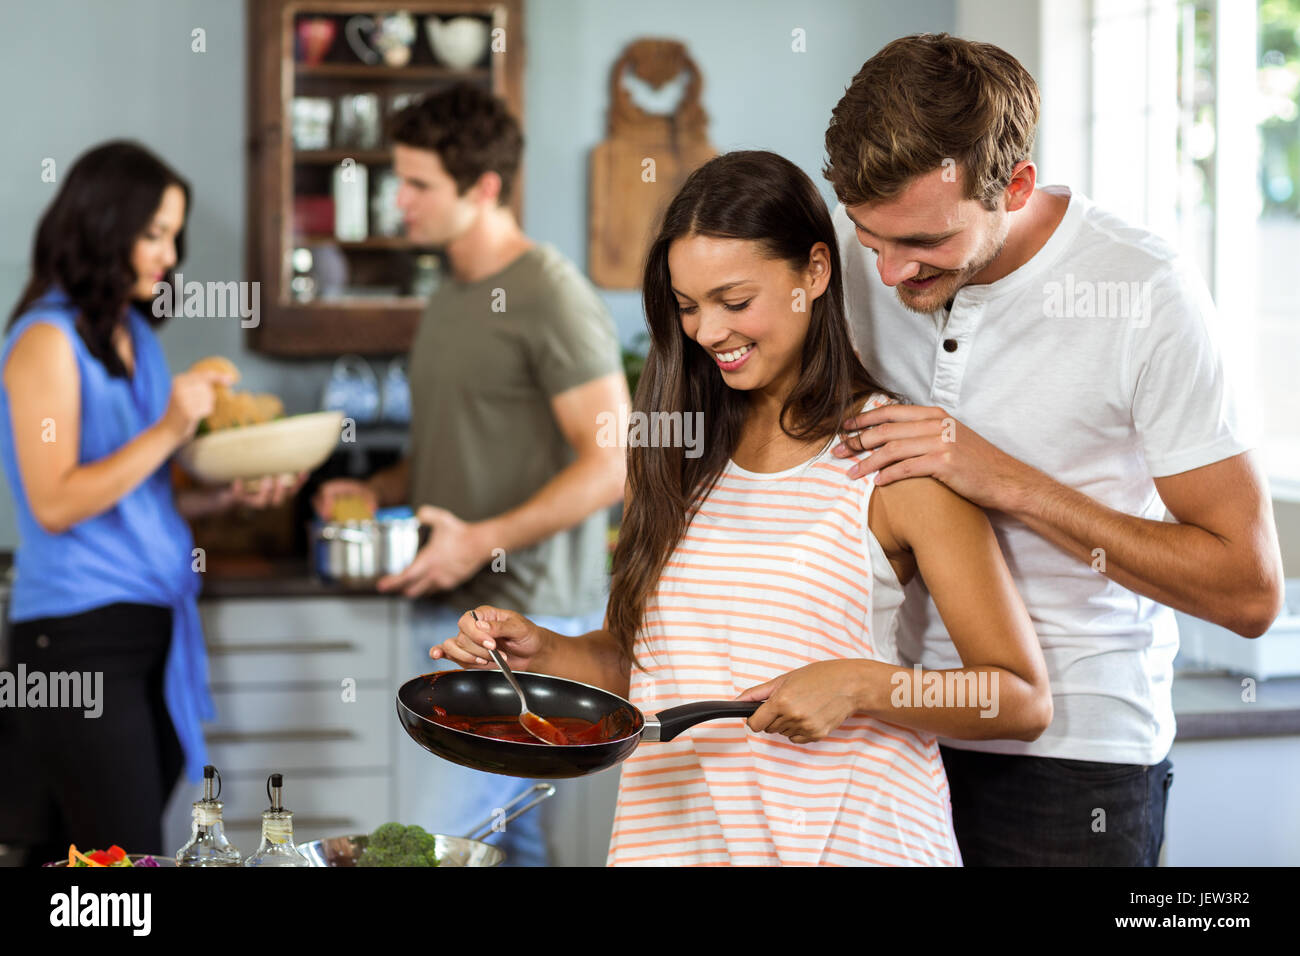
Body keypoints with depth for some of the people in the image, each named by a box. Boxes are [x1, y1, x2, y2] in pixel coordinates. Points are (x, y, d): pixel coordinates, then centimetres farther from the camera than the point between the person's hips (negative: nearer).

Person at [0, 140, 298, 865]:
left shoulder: (133, 335, 15)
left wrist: (230, 493, 4)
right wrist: (167, 432, -19)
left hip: (153, 625, 7)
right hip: (80, 635, -7)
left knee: (72, 856, 9)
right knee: (130, 854, -9)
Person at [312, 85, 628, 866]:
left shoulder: (549, 295, -12)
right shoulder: (451, 300, 17)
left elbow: (611, 463, -18)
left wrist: (483, 540, -22)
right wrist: (379, 491, 8)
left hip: (522, 616, -9)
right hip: (449, 610, 9)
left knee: (437, 836, -13)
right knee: (507, 829, 13)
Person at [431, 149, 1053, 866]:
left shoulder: (895, 453, -8)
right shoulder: (681, 452, 8)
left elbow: (1022, 701, -9)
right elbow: (641, 660, 13)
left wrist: (858, 684, -21)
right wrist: (542, 652, -4)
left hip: (843, 834, -4)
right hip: (671, 827, 4)